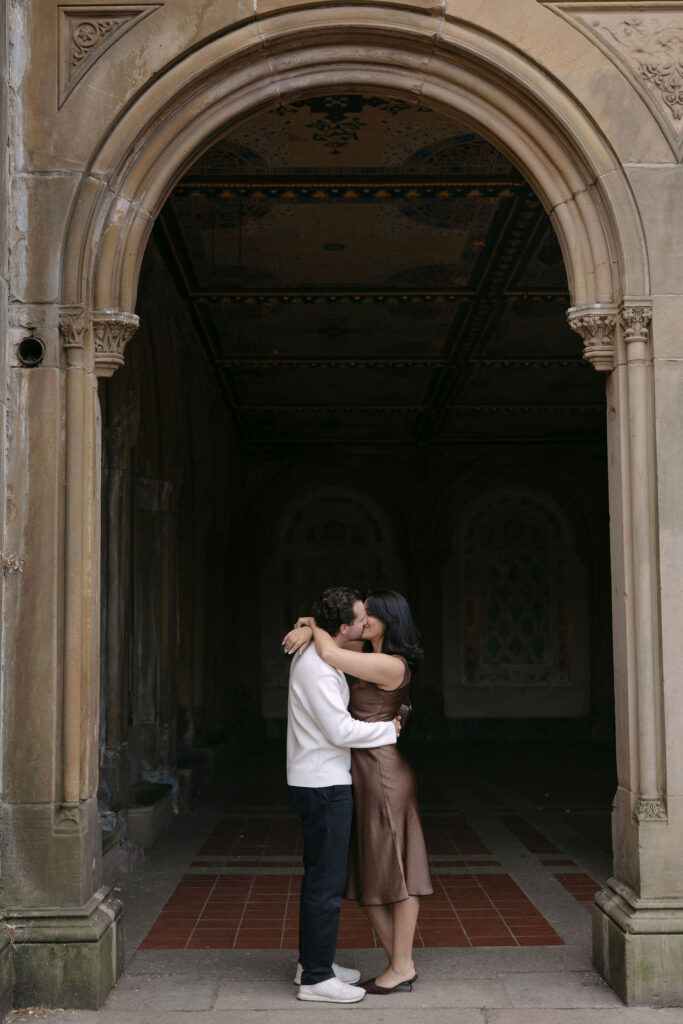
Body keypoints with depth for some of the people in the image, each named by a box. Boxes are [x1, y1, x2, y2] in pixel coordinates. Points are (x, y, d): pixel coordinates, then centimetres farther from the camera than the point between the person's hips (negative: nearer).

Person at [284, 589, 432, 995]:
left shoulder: (392, 665, -16)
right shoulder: (367, 654, 12)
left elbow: (329, 653, -21)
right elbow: (329, 638, 17)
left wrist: (314, 626, -3)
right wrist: (306, 629, -5)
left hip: (383, 771, -9)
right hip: (362, 774, 10)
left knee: (394, 870, 2)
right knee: (367, 873, 12)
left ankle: (403, 966, 13)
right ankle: (398, 962, 20)